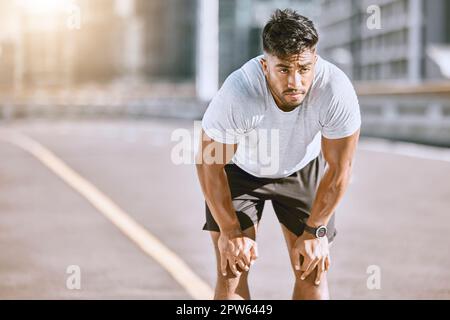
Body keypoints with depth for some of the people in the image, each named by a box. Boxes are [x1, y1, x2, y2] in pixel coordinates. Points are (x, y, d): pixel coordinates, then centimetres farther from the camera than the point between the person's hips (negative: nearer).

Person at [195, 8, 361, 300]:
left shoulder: (337, 91, -36)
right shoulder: (237, 94, -40)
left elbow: (339, 168, -19)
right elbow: (209, 165, -23)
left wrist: (315, 231, -12)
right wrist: (230, 232, -14)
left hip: (303, 167, 2)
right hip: (239, 169, -1)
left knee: (312, 269, -2)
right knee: (232, 269, -8)